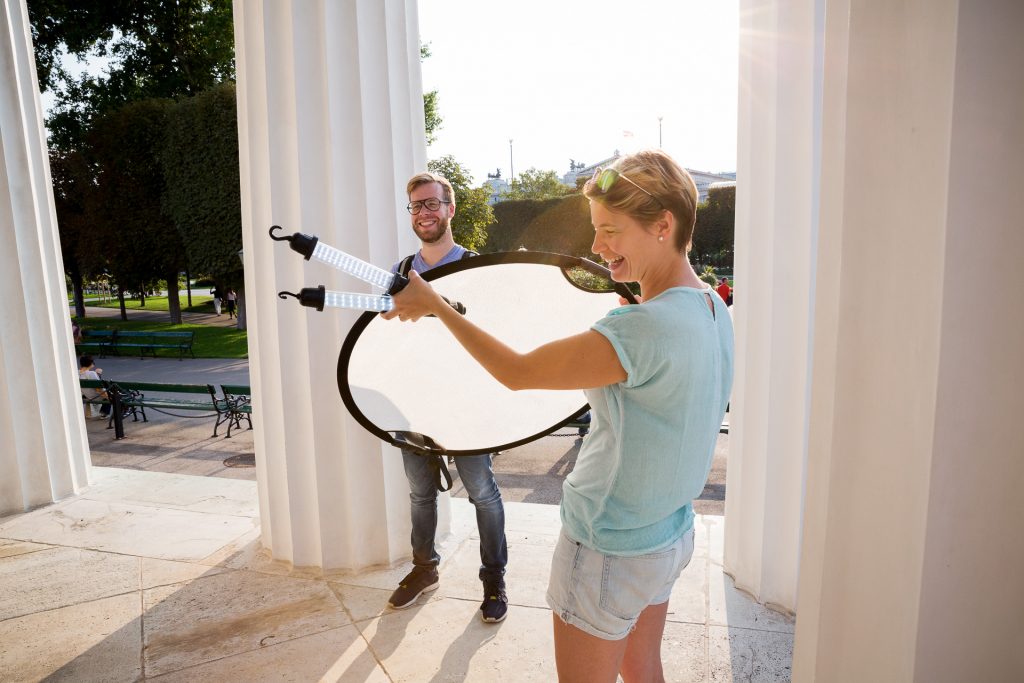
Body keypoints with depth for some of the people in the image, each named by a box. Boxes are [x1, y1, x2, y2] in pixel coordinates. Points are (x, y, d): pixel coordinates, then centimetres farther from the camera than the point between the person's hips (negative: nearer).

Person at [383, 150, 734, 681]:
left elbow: (516, 373, -23)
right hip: (670, 536, 9)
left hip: (610, 551, -8)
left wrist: (435, 304, -14)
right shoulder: (712, 308, -3)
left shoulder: (644, 328, -30)